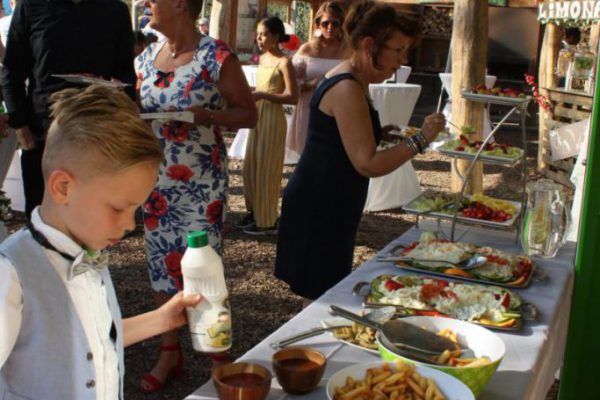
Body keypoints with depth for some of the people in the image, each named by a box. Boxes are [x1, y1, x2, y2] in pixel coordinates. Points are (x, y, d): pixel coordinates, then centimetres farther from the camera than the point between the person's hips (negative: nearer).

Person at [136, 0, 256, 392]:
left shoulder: (217, 57, -11)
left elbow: (248, 113, -6)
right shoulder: (147, 57, 7)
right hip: (155, 180, 6)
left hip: (201, 183, -6)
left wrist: (204, 115, -22)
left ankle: (219, 355, 19)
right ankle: (170, 351, 29)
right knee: (161, 264, 12)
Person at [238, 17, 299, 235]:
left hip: (273, 118, -8)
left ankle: (268, 222, 9)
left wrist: (261, 95, -24)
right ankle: (255, 211, 27)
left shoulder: (284, 62, -13)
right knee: (251, 166, 13)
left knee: (267, 169, -2)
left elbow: (292, 97, -19)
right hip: (258, 116, 8)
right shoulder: (263, 58, 10)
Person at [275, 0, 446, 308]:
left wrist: (383, 133, 10)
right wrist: (420, 139, -18)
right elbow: (368, 164, -23)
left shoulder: (351, 81, 11)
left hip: (330, 207, 10)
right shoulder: (347, 89, -20)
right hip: (319, 211, -10)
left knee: (328, 292, 17)